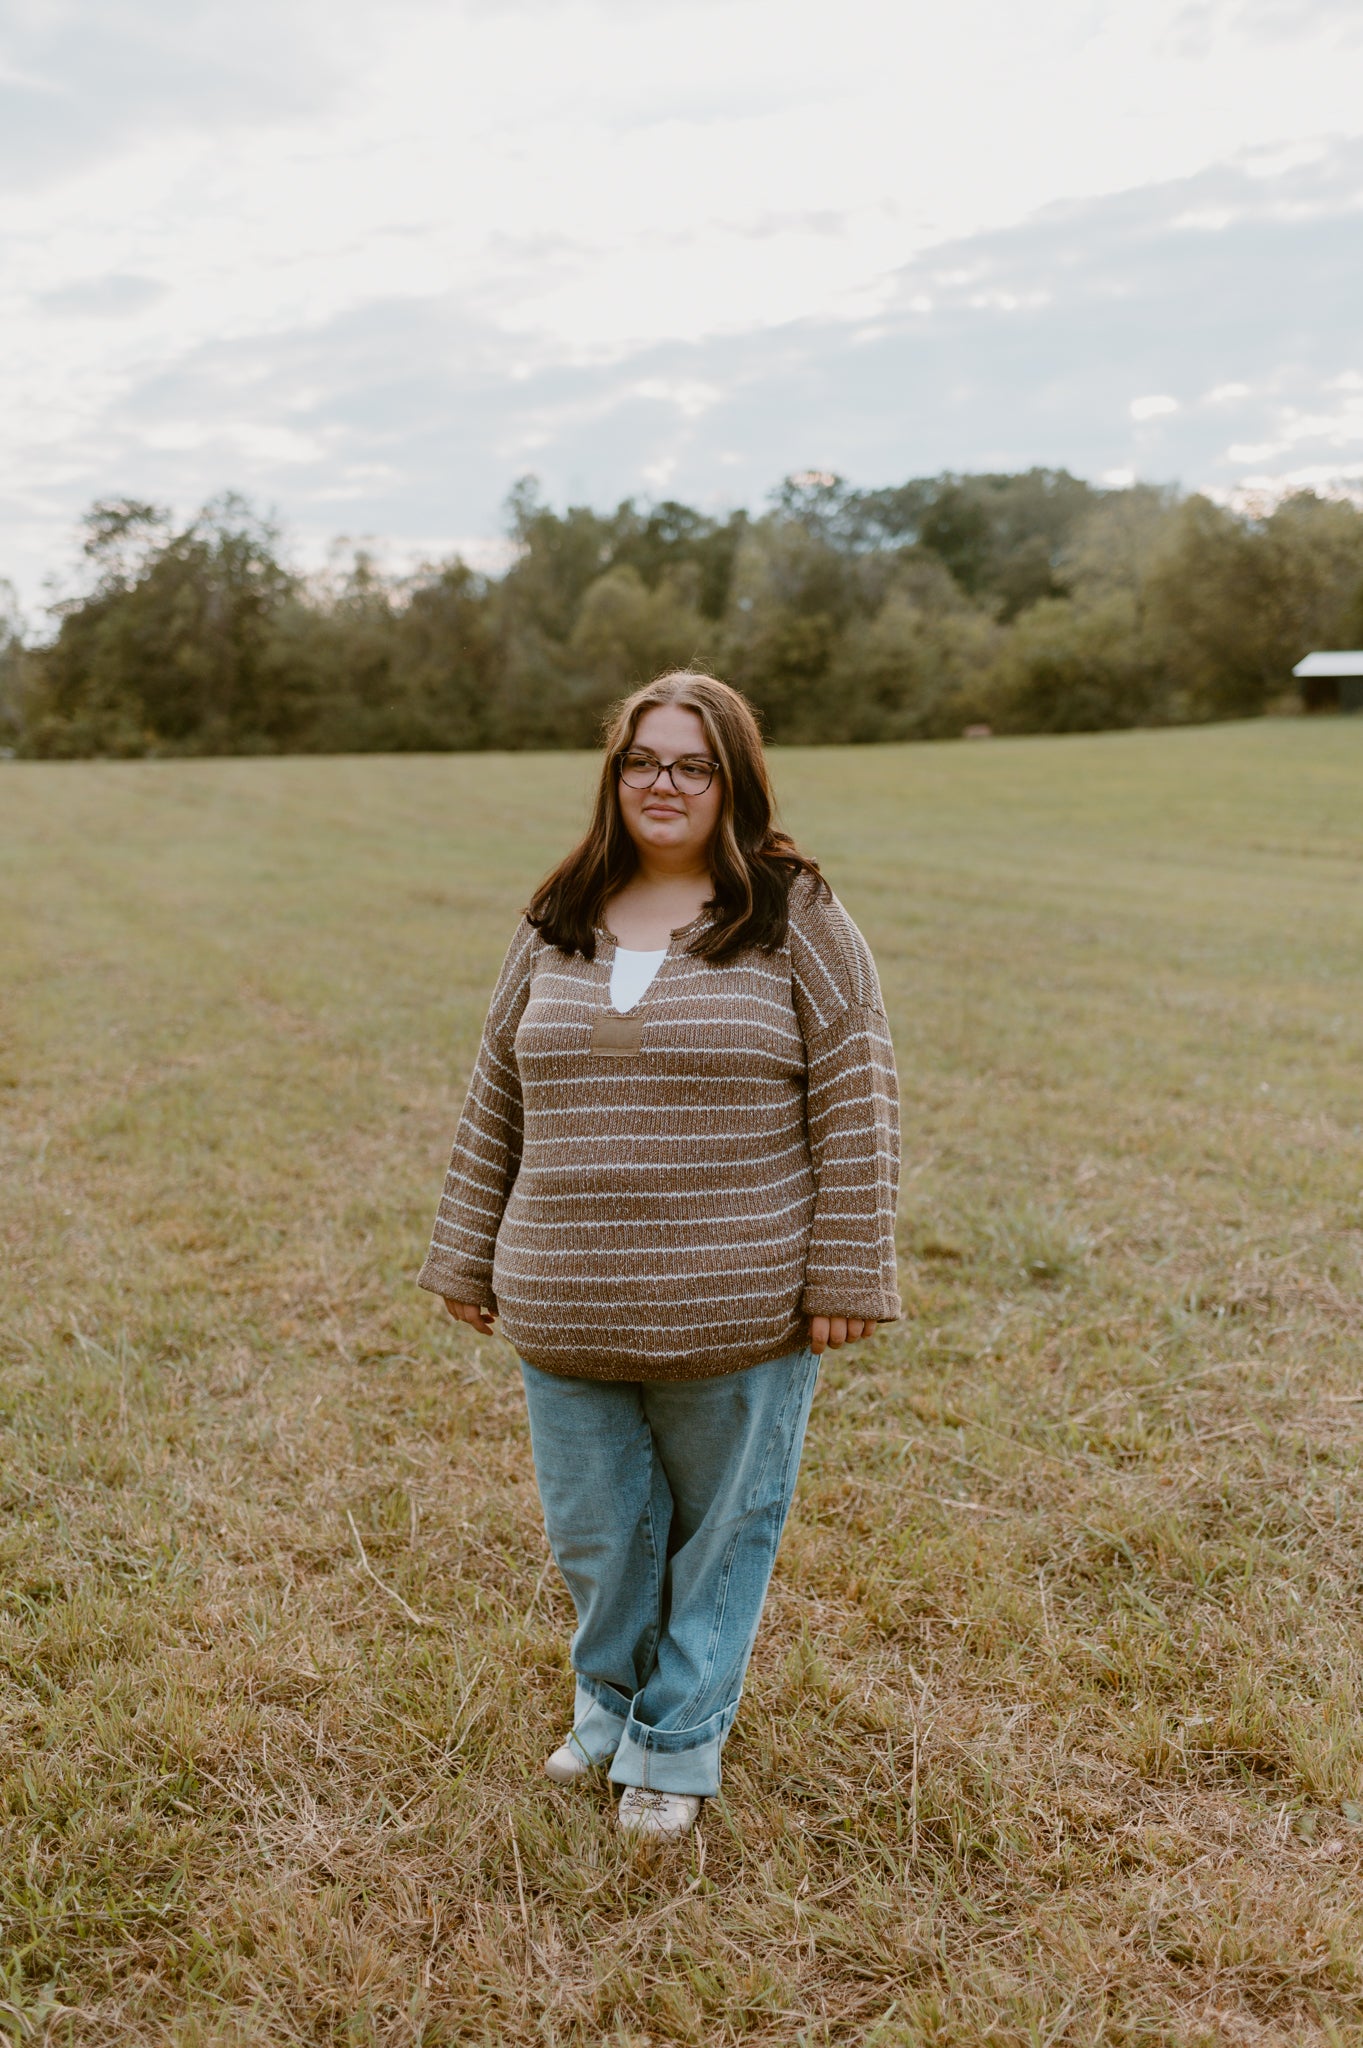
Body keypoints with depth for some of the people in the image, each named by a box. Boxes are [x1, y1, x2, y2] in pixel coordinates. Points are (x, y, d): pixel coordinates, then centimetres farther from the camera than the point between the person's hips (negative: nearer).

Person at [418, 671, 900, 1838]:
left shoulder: (794, 918, -4)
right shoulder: (559, 924, 8)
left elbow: (854, 1102, -6)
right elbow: (498, 1101, 14)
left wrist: (847, 1274, -9)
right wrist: (467, 1257, 14)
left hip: (738, 1308, -3)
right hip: (567, 1308, 4)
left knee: (723, 1526, 11)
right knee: (594, 1530, 14)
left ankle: (681, 1741, 32)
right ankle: (612, 1703, 41)